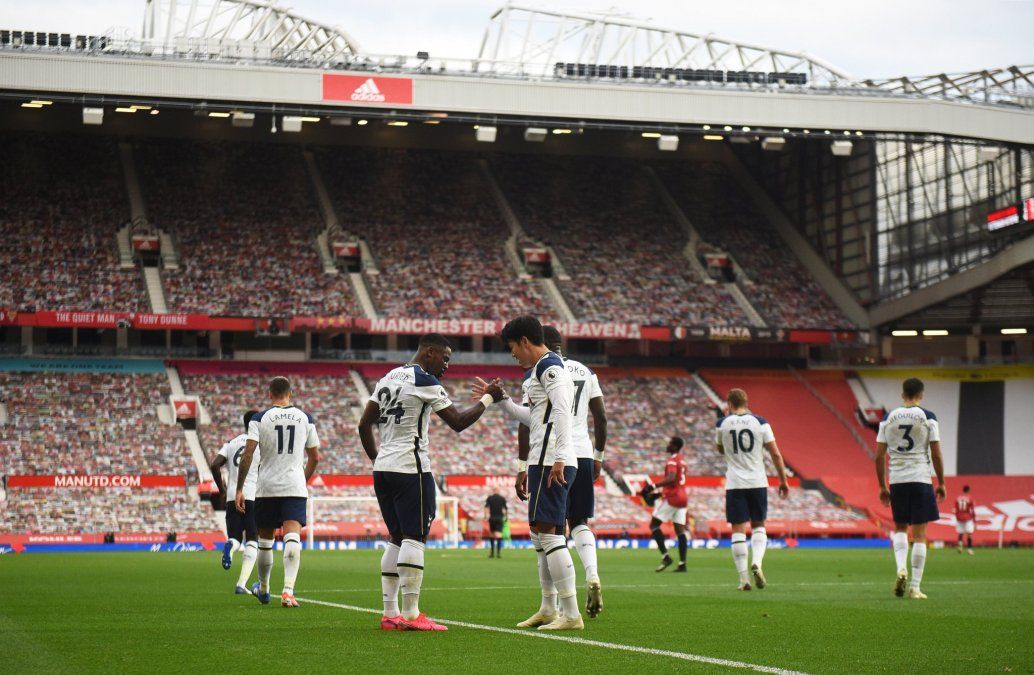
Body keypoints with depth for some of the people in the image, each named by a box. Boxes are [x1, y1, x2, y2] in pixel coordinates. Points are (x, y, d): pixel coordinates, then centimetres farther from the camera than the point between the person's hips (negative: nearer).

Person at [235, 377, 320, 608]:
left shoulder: (260, 419, 0)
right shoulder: (305, 419, 6)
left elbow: (247, 454, -8)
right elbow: (315, 458, 12)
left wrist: (239, 489, -4)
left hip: (266, 487, 0)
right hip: (295, 486, 0)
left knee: (265, 539, 15)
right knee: (292, 537, -10)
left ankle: (263, 589, 33)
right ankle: (288, 589, -28)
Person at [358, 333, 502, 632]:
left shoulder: (388, 378, 17)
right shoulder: (424, 381, -8)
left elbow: (364, 425, 18)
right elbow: (458, 422, -8)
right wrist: (487, 399, 3)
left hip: (382, 468, 9)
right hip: (409, 468, -9)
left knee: (397, 539, 12)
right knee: (414, 538, -8)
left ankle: (390, 613, 9)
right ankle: (410, 614, -11)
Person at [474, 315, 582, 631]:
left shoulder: (549, 367, -9)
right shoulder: (544, 369, 23)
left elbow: (562, 412, -21)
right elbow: (532, 418, 33)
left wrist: (558, 458, -27)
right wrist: (500, 399, 35)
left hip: (551, 463, -11)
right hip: (544, 462, 11)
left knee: (547, 532, -12)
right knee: (541, 534, 15)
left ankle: (571, 614, -13)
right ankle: (548, 609, 23)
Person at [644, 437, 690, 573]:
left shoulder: (672, 460, -10)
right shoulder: (682, 461, 18)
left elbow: (671, 478, -26)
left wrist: (654, 486, -26)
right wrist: (660, 493, 25)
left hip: (672, 497, -9)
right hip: (683, 497, 9)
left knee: (654, 525, -1)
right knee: (680, 530, 5)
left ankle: (665, 557, -11)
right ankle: (682, 563, -1)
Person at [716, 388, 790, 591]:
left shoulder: (722, 424, 2)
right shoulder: (760, 423, 0)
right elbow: (776, 454, -1)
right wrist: (783, 480, 8)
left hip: (734, 484, 0)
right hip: (758, 482, 1)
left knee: (738, 529, 3)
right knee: (758, 526, 15)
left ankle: (744, 578, -4)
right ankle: (756, 562, -10)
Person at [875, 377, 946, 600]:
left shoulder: (888, 419, 5)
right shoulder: (928, 418, -2)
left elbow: (879, 456, 5)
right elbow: (936, 454, -4)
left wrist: (882, 486, 13)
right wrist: (941, 483, 6)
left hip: (896, 481, 2)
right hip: (921, 479, -2)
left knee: (900, 527, 19)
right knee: (919, 534, 2)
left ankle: (901, 568, -6)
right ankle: (915, 587, 0)